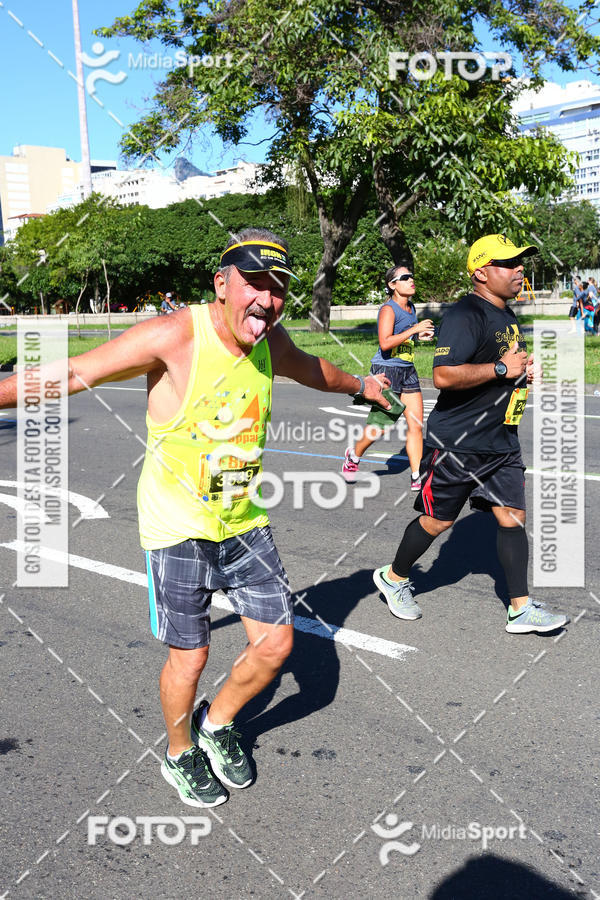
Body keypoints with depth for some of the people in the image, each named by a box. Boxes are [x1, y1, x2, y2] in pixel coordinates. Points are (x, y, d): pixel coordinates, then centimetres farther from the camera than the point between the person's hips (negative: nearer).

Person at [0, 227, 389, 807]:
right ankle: (179, 755, 37)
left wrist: (360, 384, 41)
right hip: (178, 525, -6)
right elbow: (74, 374, -18)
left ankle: (217, 724, 36)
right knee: (190, 655, 6)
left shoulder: (270, 340, 0)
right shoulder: (174, 336, -20)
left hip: (244, 520, 6)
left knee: (275, 644, 6)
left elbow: (306, 367, 24)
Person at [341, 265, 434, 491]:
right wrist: (414, 329, -24)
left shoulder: (410, 307, 13)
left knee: (416, 425, 1)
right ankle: (354, 455, 27)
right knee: (381, 425, 0)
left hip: (407, 371, 8)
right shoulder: (388, 309, -13)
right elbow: (385, 343, -26)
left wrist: (420, 336, 11)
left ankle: (417, 478, 6)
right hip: (386, 370, -8)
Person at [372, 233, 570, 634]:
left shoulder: (507, 315, 15)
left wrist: (524, 371, 10)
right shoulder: (465, 315, -17)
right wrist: (501, 368, -23)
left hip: (502, 442, 8)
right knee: (438, 521, 5)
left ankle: (522, 608, 13)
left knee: (513, 517, 5)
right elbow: (444, 375, -29)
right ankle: (394, 577, 28)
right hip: (457, 443, -8)